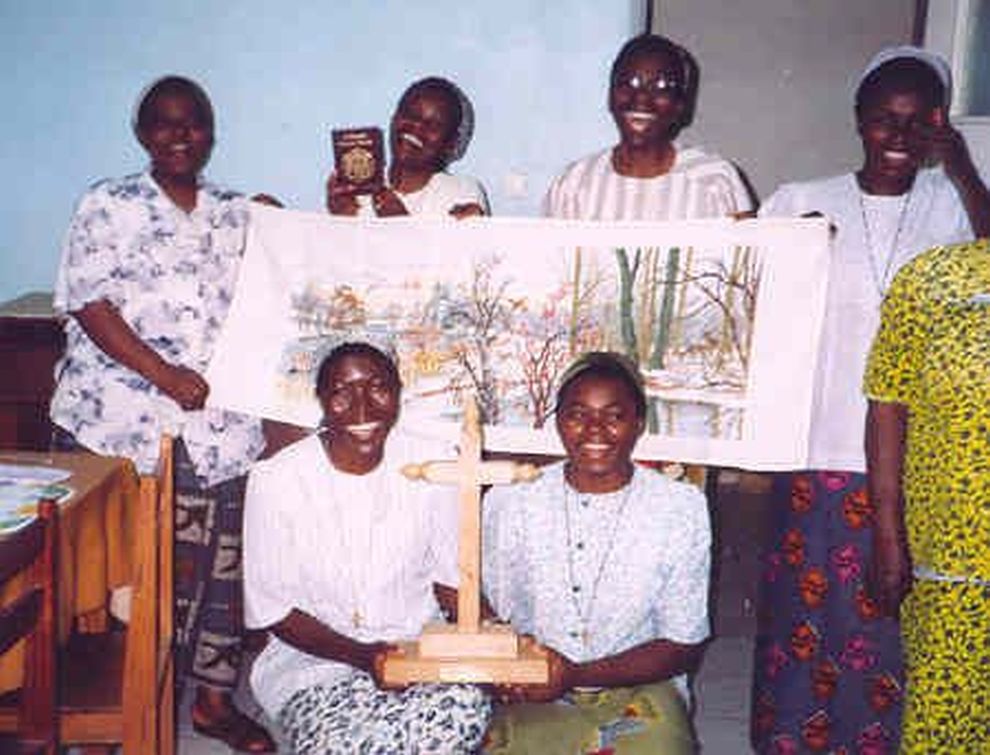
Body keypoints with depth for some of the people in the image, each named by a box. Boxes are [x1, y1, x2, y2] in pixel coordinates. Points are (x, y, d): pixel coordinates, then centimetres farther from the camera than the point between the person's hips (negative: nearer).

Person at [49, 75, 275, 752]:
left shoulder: (238, 215, 15)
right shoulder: (108, 206, 4)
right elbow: (89, 303, -5)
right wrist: (166, 376, -15)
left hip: (217, 427, 3)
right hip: (118, 416, -3)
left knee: (218, 561, 6)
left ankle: (214, 697, 20)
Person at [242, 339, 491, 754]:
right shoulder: (276, 479, -10)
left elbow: (451, 578, 6)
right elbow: (271, 609, -5)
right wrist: (362, 656, -18)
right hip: (313, 661, -2)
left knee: (467, 705, -29)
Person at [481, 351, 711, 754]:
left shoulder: (681, 507, -5)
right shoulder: (510, 500, -1)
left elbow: (683, 646, -2)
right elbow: (490, 613, 7)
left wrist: (577, 674, -15)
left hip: (639, 688, -1)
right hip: (535, 697, 1)